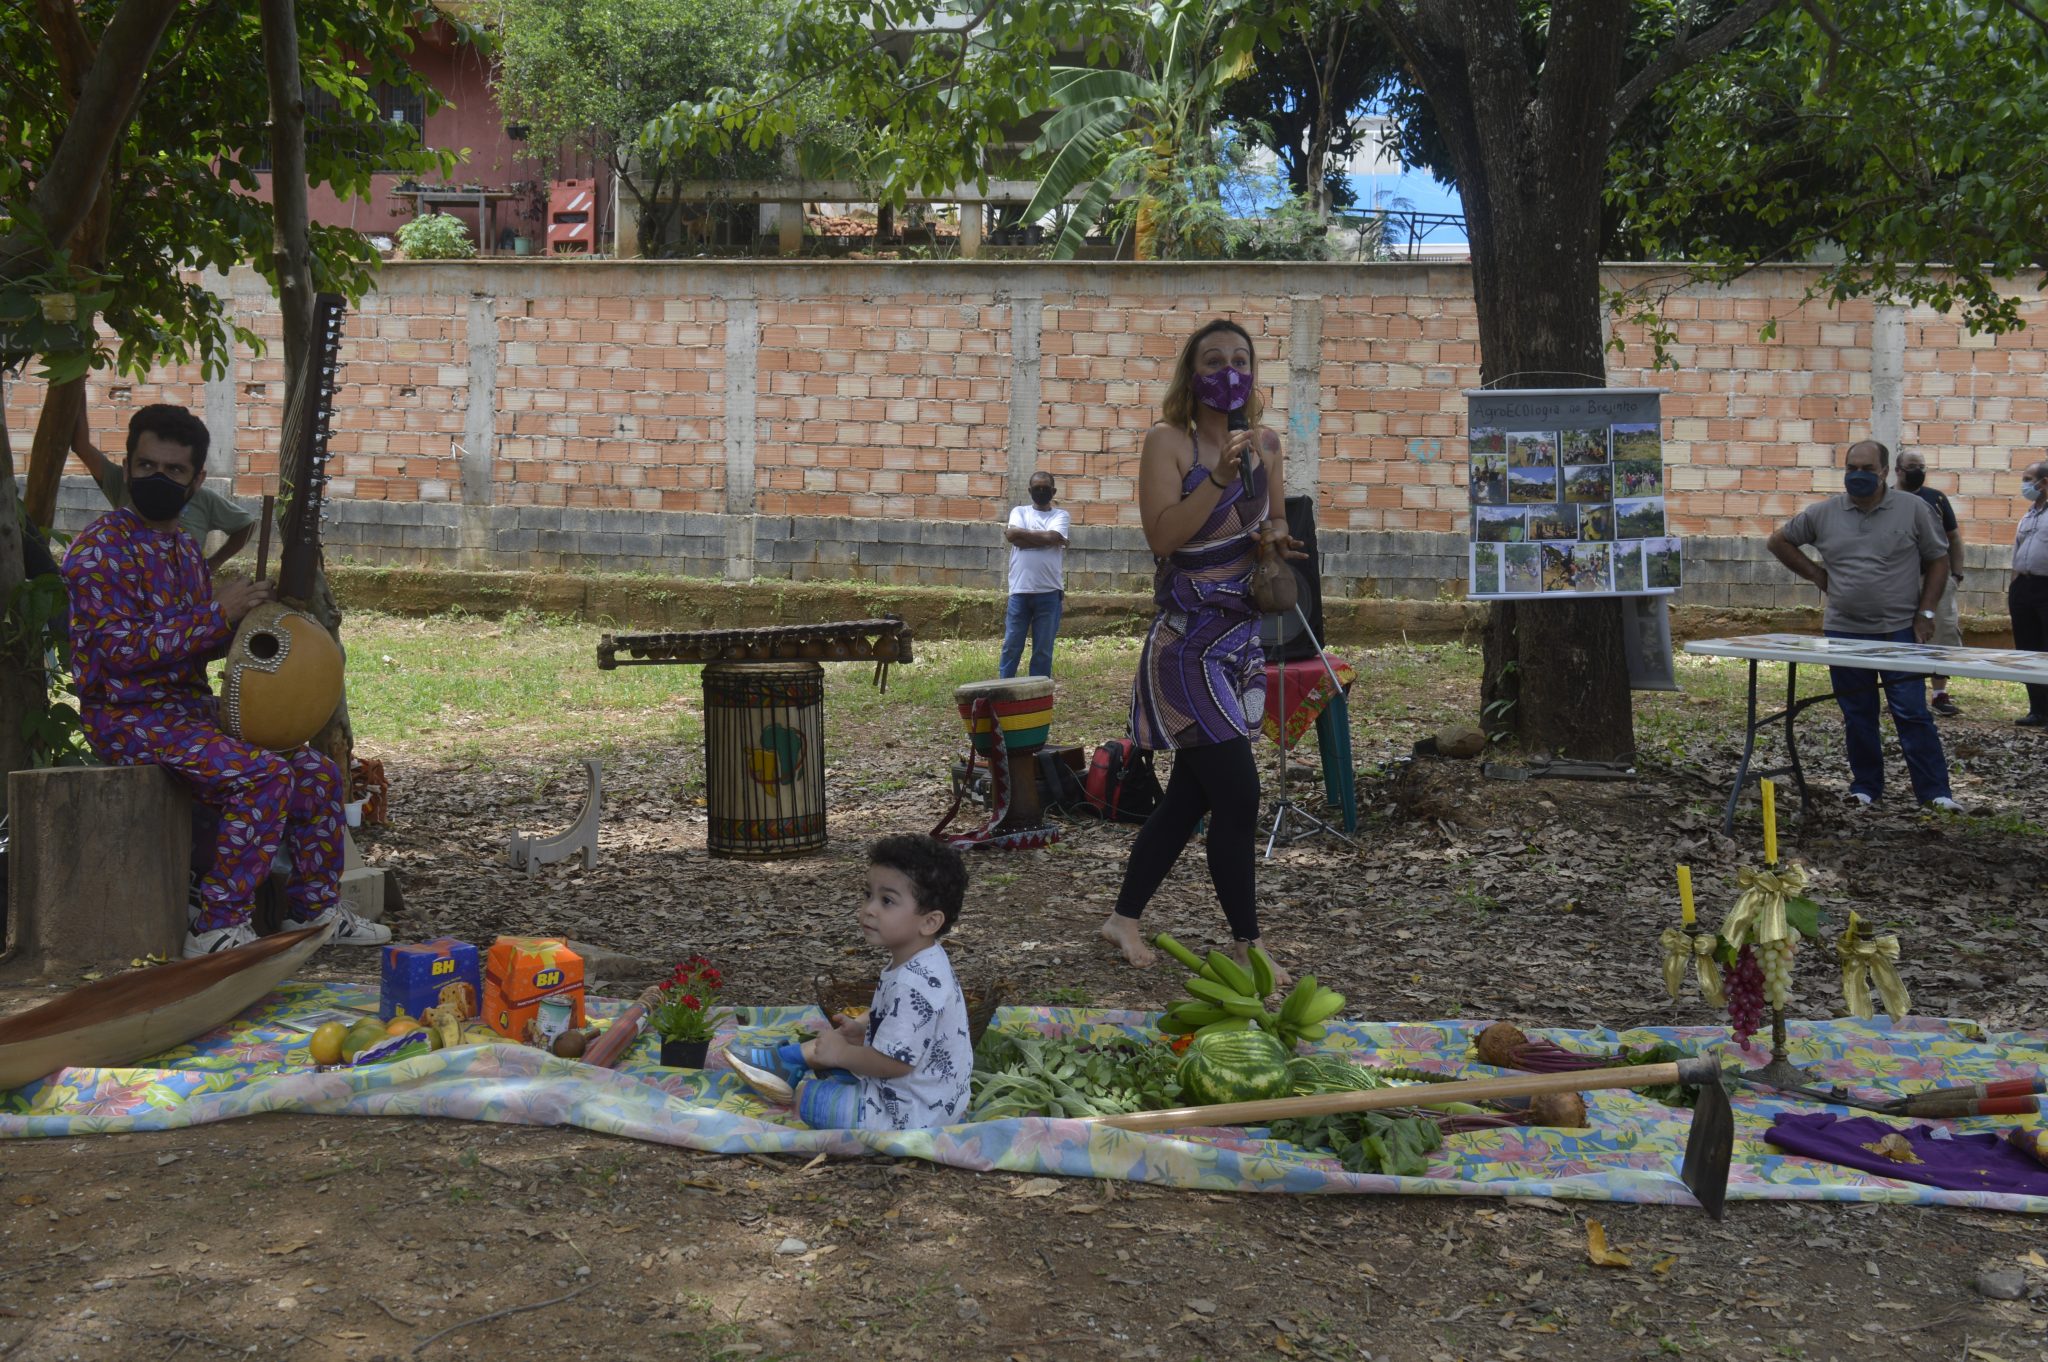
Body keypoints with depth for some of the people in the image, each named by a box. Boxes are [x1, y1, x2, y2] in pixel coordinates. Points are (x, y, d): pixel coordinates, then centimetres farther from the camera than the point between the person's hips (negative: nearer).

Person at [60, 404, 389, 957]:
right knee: (267, 774, -27)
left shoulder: (185, 548, 16)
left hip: (195, 708, 8)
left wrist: (247, 614, 1)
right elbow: (122, 649, -20)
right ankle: (218, 928, -22)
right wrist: (217, 614, -20)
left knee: (318, 772, 1)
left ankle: (316, 909, 13)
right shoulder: (99, 549, -11)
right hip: (129, 718, -8)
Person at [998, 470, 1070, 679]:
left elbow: (1050, 537, -12)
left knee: (1043, 651, 5)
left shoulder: (1060, 515, 8)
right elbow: (1013, 534, -9)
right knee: (1011, 646, 4)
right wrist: (1042, 538, -6)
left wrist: (1022, 534, -3)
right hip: (1020, 591, 1)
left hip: (1049, 593, -1)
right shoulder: (1019, 511, 11)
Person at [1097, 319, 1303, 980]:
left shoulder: (1264, 442, 10)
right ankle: (1246, 943, 5)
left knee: (1190, 794, 12)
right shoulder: (1168, 440, -8)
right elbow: (1162, 535, -18)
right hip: (1189, 638, -7)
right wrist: (1221, 476, -25)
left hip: (1244, 635, 7)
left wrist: (1276, 538, 0)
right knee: (1238, 794, -10)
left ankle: (1125, 918, 26)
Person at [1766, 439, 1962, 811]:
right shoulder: (1823, 514, 4)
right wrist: (1815, 574, 7)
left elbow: (1938, 561, 3)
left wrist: (1925, 613, -4)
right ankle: (1865, 788, 22)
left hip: (1900, 631, -3)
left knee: (1912, 713, -7)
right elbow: (1779, 541, 17)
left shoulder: (1914, 510, -1)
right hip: (1844, 632, 3)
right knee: (1857, 717, 11)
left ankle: (1935, 792, -3)